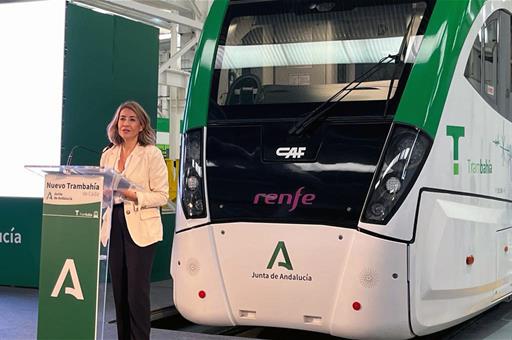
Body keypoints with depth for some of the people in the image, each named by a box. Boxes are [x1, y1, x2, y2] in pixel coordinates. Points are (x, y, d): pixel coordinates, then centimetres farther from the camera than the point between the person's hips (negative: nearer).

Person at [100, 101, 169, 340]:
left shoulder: (151, 154, -2)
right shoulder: (108, 155, 13)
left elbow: (162, 195, -6)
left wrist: (133, 196, -19)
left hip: (140, 228, -5)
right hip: (114, 226, 5)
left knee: (137, 292, -7)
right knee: (119, 291, 8)